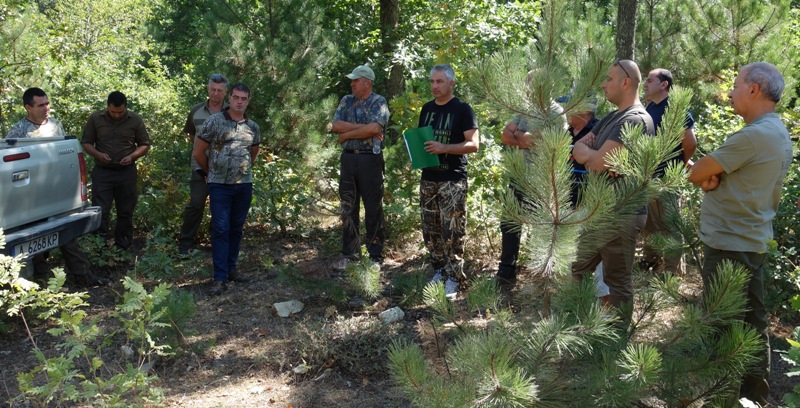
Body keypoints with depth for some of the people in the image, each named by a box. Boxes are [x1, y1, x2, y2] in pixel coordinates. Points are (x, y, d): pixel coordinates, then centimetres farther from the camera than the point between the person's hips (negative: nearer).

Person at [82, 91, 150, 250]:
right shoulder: (95, 119, 1)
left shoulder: (135, 120, 1)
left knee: (126, 212, 9)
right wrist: (98, 154, -13)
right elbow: (86, 143, 7)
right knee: (100, 211, -6)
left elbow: (145, 145, 7)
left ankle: (123, 248, 21)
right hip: (102, 172, -1)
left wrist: (132, 156, -11)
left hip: (127, 173, 1)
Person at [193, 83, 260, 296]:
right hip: (220, 185, -4)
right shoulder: (214, 122, -5)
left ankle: (231, 269, 23)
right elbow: (198, 153, 1)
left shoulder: (253, 127, 8)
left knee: (236, 229, 11)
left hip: (244, 185, 4)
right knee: (220, 229, -6)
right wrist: (211, 173, 11)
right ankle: (220, 278, -3)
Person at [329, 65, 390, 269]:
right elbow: (335, 125, -3)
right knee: (348, 208, 8)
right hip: (348, 158, 5)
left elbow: (373, 129, -19)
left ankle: (376, 255, 12)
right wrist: (362, 126, -12)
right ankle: (349, 253, 18)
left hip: (370, 159, -5)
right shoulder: (346, 101, 12)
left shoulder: (379, 102, -3)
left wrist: (346, 134, -9)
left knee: (373, 209, 2)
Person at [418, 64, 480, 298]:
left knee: (452, 231, -5)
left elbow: (473, 144, -12)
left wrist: (444, 148, -23)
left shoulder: (462, 109, -6)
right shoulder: (427, 109, 13)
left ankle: (453, 278, 4)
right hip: (428, 178, 6)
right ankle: (439, 270, 25)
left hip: (452, 180, -6)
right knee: (430, 231, 11)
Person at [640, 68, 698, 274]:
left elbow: (691, 143, -20)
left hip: (665, 178, -8)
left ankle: (673, 271, 10)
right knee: (648, 222, 18)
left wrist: (679, 166, -6)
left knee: (667, 225, 0)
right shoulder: (650, 107, 8)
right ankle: (650, 261, 33)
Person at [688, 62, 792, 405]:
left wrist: (707, 173, 5)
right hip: (752, 241, 10)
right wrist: (715, 176, -8)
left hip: (729, 245, -10)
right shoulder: (779, 134, 12)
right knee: (751, 324, 16)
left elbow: (695, 174, -16)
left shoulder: (753, 135, -21)